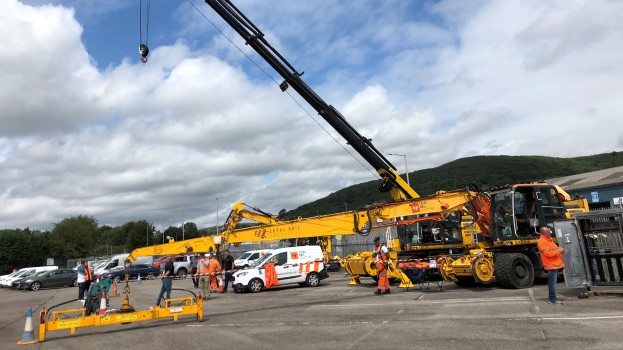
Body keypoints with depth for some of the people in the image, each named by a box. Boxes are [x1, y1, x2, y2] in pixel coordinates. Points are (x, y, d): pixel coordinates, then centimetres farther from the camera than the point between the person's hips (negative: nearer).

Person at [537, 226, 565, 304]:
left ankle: (552, 298, 21)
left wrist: (559, 249, 7)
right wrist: (559, 250, -15)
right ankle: (553, 299, -2)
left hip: (554, 264, 10)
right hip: (551, 265, -10)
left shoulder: (548, 239, 16)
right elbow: (548, 253, -23)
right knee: (552, 282, -7)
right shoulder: (542, 242, -18)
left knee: (552, 282, 14)